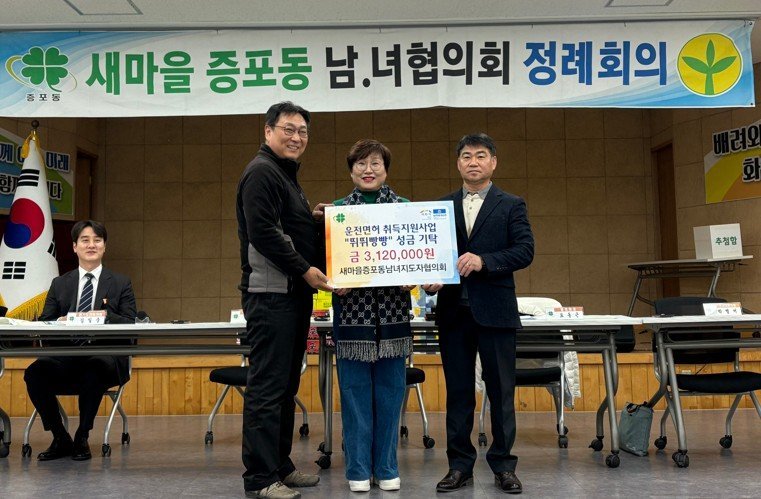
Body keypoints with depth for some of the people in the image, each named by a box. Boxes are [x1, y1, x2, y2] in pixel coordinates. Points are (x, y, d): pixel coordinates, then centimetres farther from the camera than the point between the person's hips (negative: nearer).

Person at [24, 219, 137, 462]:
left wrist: (106, 316, -20)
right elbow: (43, 322, 10)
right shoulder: (60, 284, 19)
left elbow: (130, 324, 1)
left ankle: (81, 438, -17)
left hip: (105, 357, -3)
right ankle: (60, 439, -8)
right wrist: (59, 322, -14)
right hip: (66, 358, 3)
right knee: (34, 371, -27)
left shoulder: (121, 283, 12)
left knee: (94, 369, -37)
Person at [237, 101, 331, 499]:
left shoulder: (286, 175, 22)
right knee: (267, 387, -7)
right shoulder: (261, 172, -9)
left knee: (285, 385, 13)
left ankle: (280, 466, 22)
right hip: (270, 294, -10)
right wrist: (305, 269, -17)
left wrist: (316, 220, 9)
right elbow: (262, 231, -19)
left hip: (293, 294, 10)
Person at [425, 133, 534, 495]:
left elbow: (525, 250, -6)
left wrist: (483, 260, -19)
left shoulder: (511, 205, 4)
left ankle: (503, 465, 15)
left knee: (501, 391, 4)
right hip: (453, 311, 2)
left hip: (494, 311, -2)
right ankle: (460, 465, 17)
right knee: (458, 392, 8)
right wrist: (430, 278, -11)